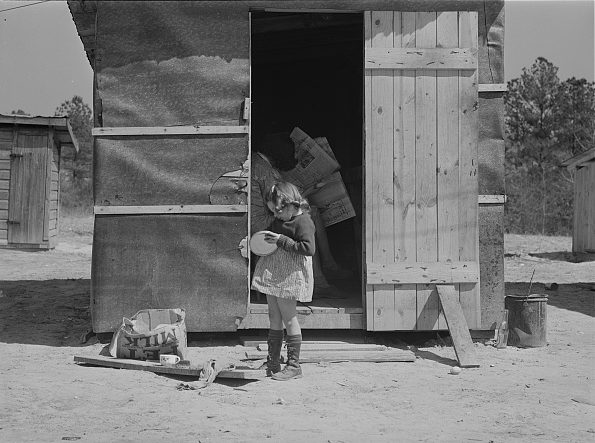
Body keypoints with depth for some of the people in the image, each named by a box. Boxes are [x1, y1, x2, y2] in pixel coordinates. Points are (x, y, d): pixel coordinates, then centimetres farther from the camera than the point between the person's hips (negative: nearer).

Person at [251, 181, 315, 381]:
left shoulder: (303, 221, -15)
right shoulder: (280, 220, 12)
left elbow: (308, 248, -24)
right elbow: (272, 234, 30)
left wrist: (281, 240, -22)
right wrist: (265, 239, 8)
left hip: (289, 276, -9)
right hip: (274, 275, 9)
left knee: (288, 317, -4)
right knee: (274, 317, 11)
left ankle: (293, 366, 4)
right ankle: (272, 363, 19)